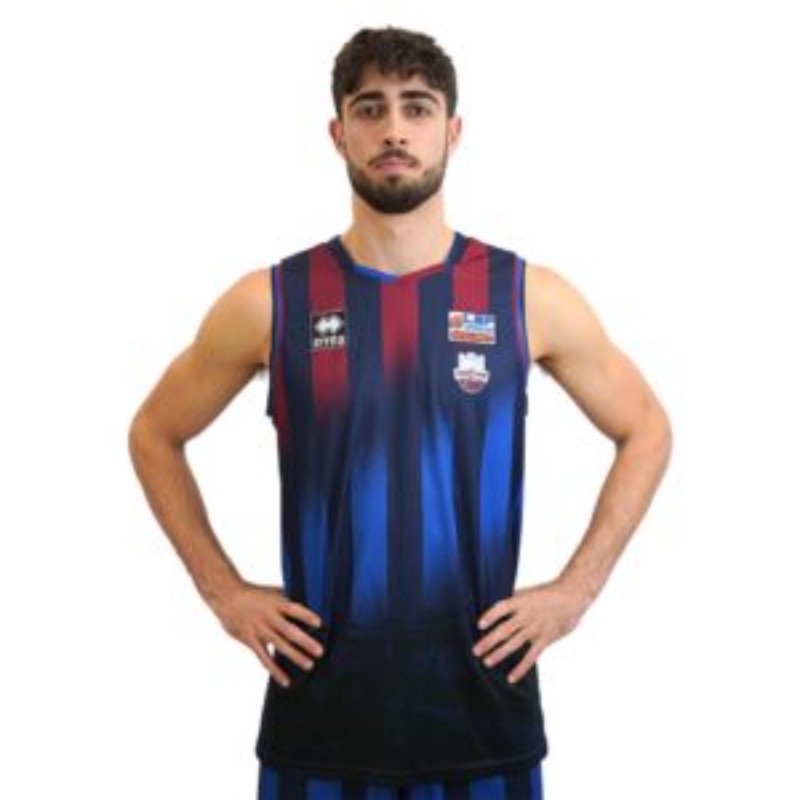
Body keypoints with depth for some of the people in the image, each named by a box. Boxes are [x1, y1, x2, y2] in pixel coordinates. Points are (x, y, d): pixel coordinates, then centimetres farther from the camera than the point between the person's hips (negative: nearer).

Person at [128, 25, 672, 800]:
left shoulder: (530, 297, -1)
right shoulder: (270, 301, -1)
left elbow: (645, 431, 10)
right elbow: (155, 434, 11)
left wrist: (575, 590, 2)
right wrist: (222, 589, 3)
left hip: (483, 701, 0)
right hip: (319, 702, 0)